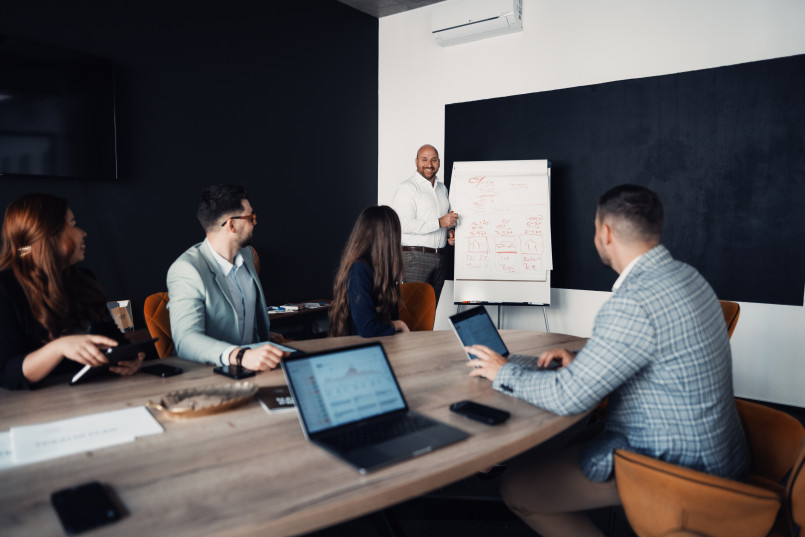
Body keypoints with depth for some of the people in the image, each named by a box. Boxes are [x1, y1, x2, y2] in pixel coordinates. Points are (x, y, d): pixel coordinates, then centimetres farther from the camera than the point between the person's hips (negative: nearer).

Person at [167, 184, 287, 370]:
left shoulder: (246, 253, 8)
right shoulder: (186, 269, -18)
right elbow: (186, 339, -30)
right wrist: (240, 355, -44)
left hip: (255, 363, 7)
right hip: (210, 373, -7)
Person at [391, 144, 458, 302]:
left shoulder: (442, 188, 19)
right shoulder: (407, 188, -6)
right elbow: (404, 224, -18)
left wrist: (451, 231, 9)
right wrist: (440, 222, -22)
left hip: (439, 258, 7)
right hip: (416, 257, -7)